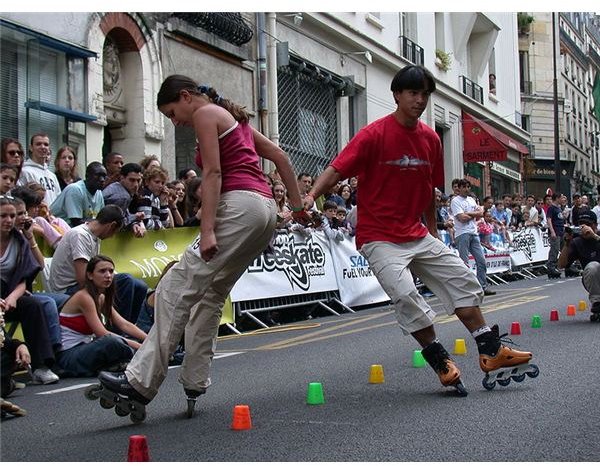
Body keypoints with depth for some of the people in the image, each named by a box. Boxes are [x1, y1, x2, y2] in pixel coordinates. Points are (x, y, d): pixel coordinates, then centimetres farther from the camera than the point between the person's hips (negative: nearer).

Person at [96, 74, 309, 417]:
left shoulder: (205, 113, 2)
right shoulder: (234, 117, 28)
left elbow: (213, 173, -10)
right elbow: (280, 157, 25)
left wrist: (207, 230, -16)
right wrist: (297, 205, 24)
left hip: (240, 206, -10)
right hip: (266, 208, 10)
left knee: (177, 289, -11)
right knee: (211, 292, 12)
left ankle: (141, 382, -13)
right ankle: (194, 383, 10)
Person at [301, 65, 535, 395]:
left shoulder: (431, 139, 7)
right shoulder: (374, 135, -12)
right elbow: (336, 170, -19)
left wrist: (432, 232, 20)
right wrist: (311, 197, -35)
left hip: (416, 235, 7)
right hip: (379, 238, -7)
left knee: (461, 278, 5)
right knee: (405, 295, -21)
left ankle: (491, 352, 16)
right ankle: (441, 362, -4)